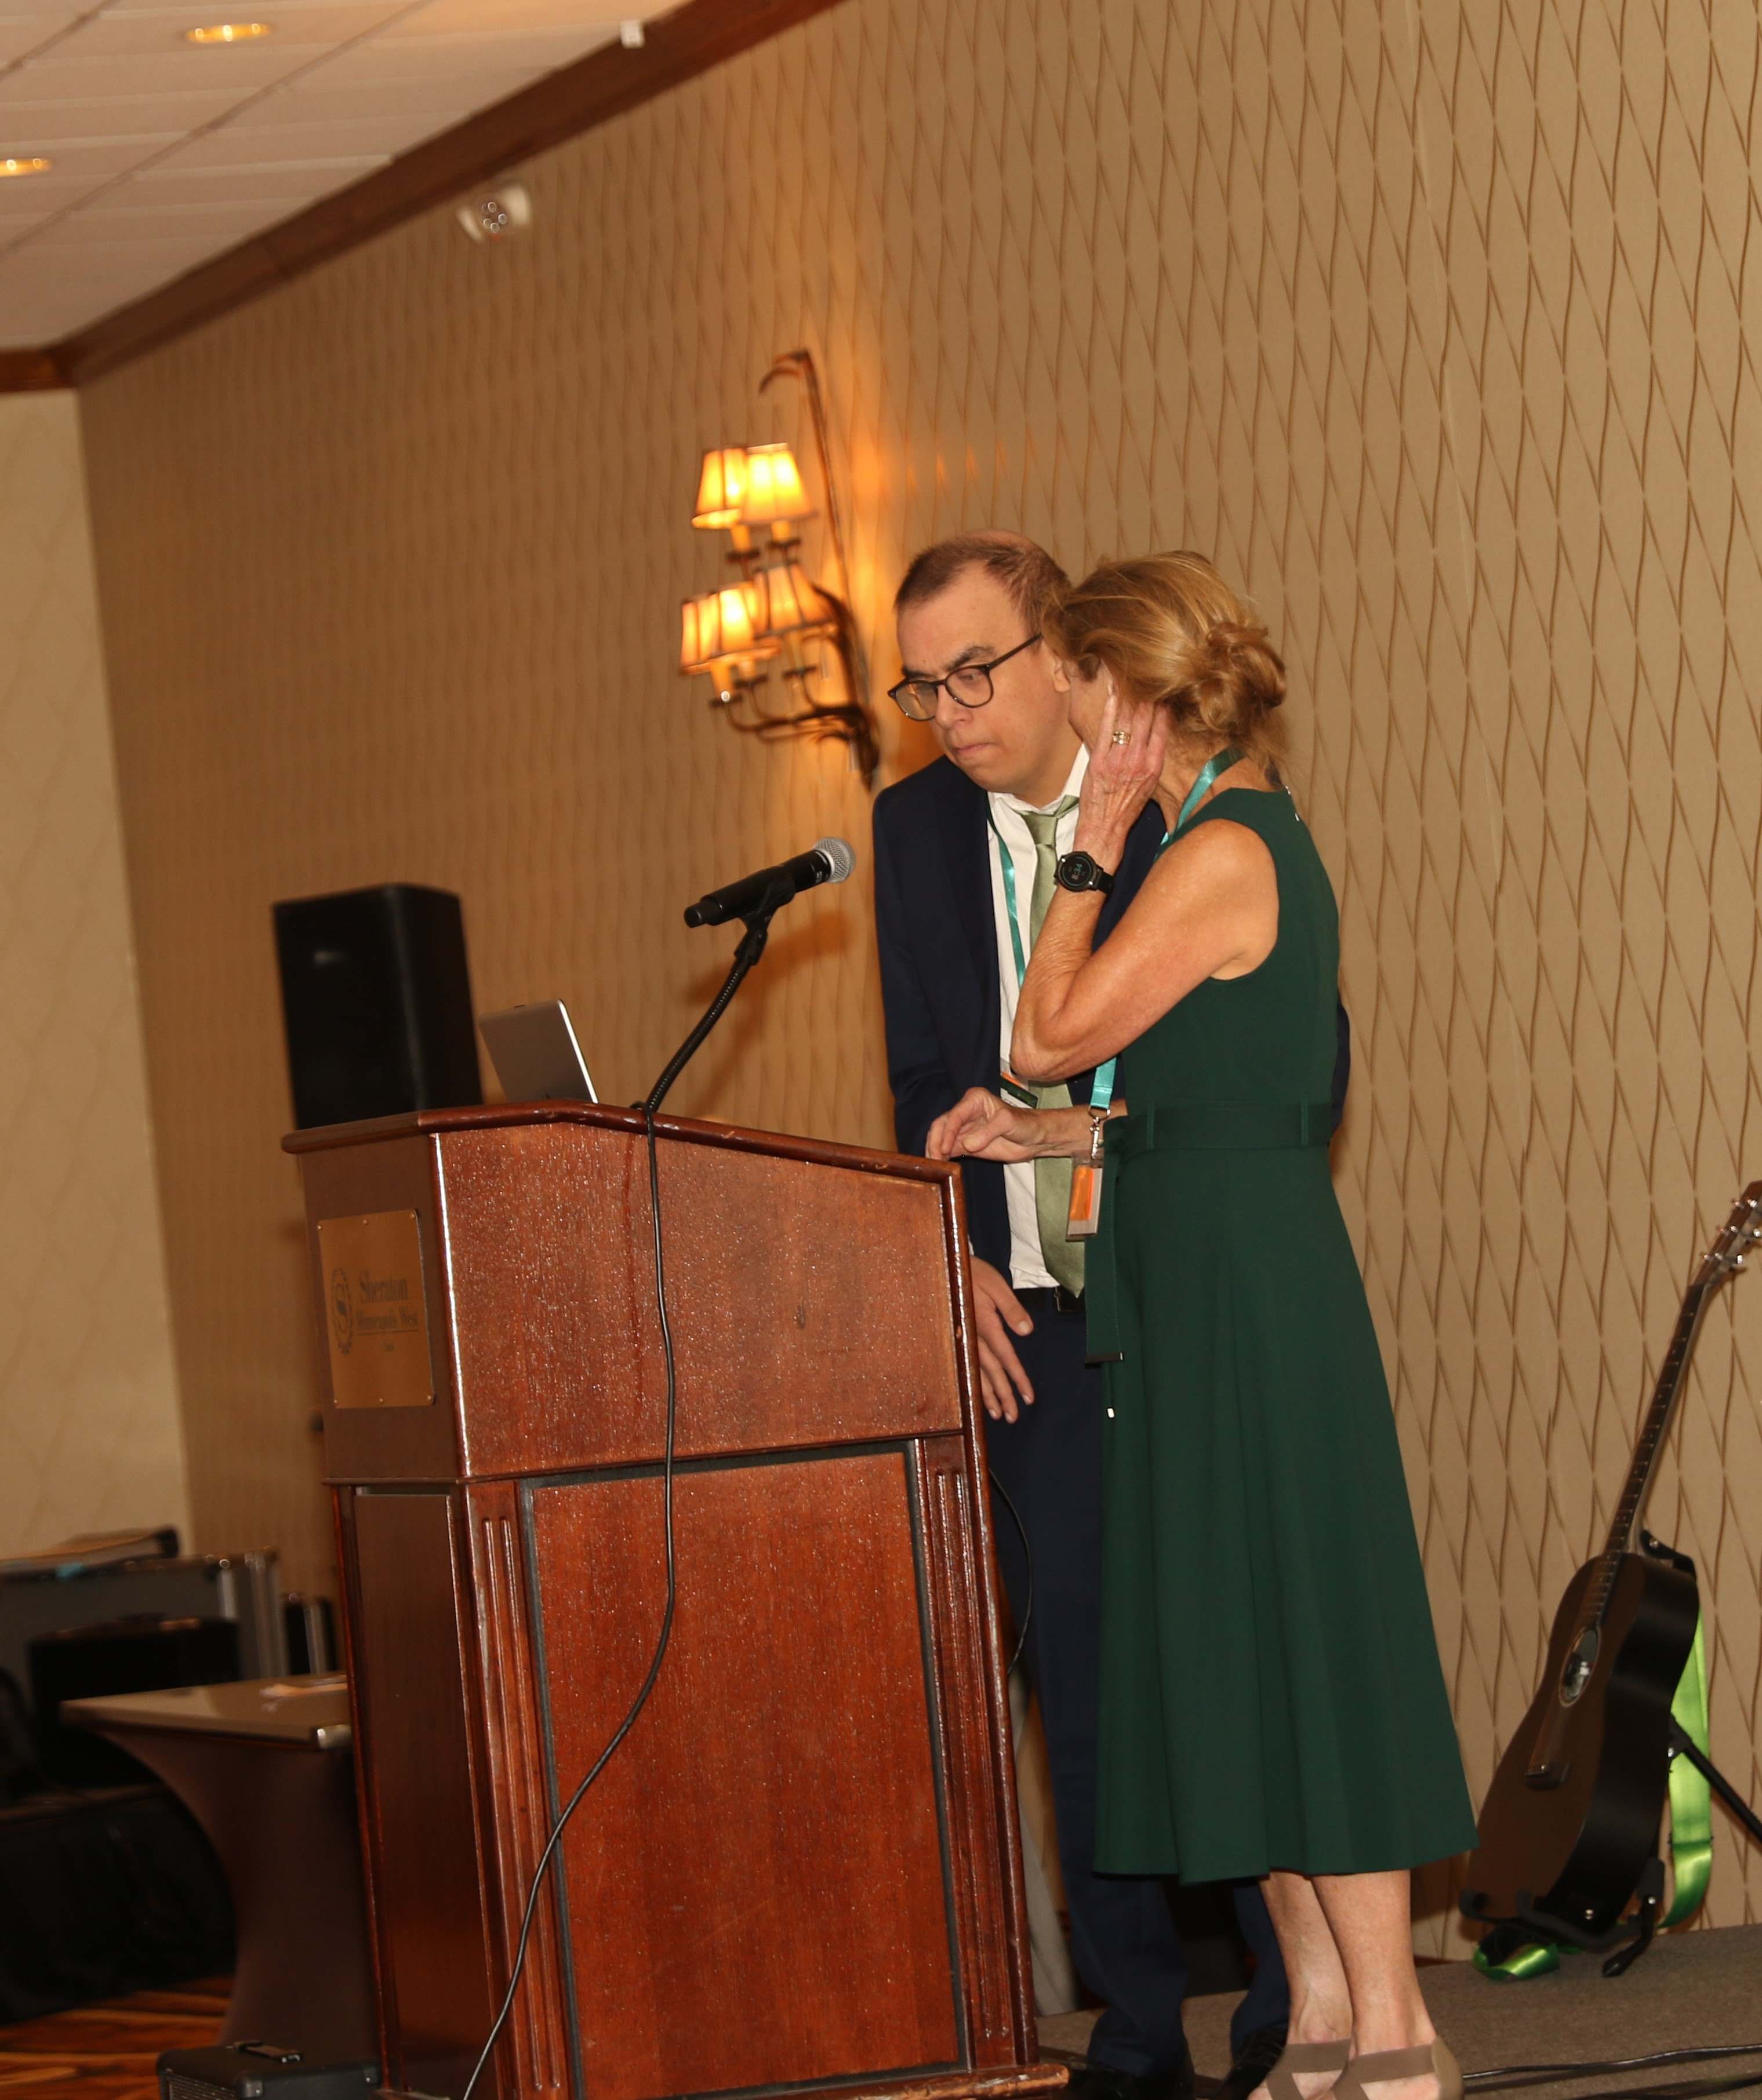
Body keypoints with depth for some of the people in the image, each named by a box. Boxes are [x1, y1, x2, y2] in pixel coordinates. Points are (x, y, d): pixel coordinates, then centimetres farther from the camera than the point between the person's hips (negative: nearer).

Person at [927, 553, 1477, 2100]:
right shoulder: (1252, 839, 15)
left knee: (1287, 1622, -5)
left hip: (1240, 1276, -10)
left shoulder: (1221, 853, -15)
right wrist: (1048, 1139, 12)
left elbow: (1052, 1032, -12)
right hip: (1218, 1272, 10)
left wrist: (1095, 843, -7)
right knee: (1252, 1635, 11)